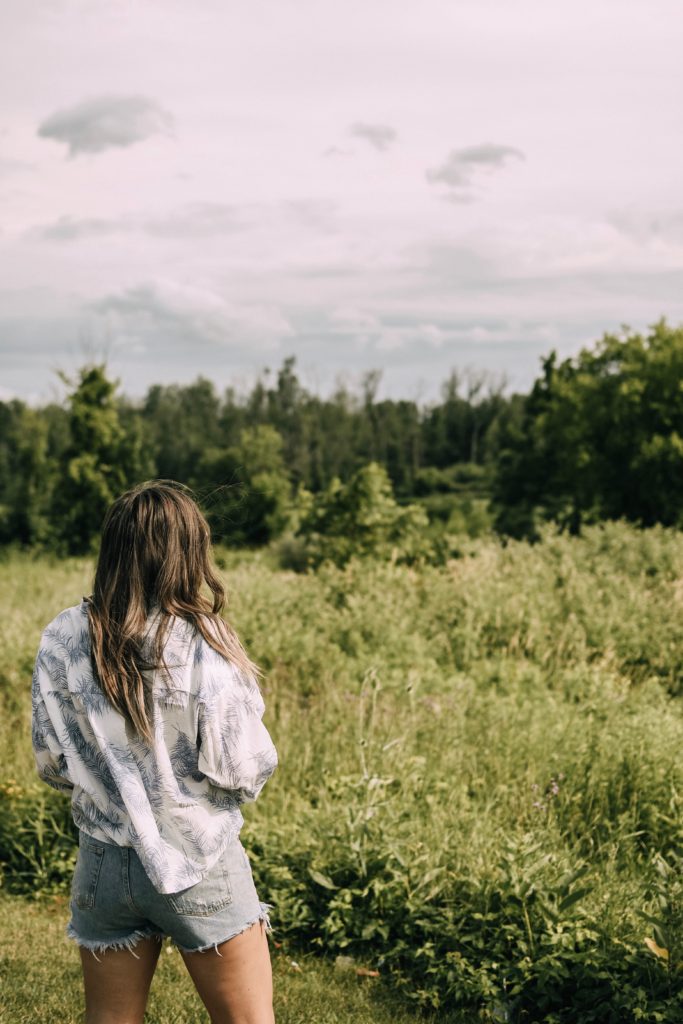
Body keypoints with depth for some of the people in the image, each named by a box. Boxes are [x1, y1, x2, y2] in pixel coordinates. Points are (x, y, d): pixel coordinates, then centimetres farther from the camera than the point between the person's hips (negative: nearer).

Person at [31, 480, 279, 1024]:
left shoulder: (63, 639, -6)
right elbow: (242, 771, -14)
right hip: (200, 864, -3)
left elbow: (52, 765, 1)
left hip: (103, 864, 4)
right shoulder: (206, 644, -17)